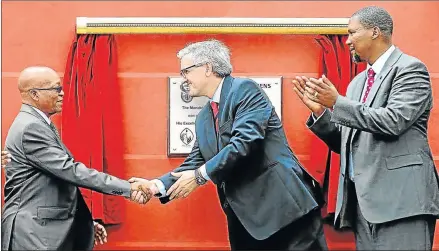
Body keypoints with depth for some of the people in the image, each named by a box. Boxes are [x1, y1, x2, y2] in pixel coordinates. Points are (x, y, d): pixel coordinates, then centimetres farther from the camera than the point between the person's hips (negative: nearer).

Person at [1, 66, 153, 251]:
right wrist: (128, 188, -21)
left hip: (47, 229, 10)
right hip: (34, 233, -10)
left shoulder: (37, 124, 14)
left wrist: (86, 222, 16)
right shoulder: (31, 127, -17)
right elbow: (69, 170, -22)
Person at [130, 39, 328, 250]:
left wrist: (200, 176, -14)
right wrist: (157, 186, -2)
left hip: (284, 204, -8)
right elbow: (194, 164, 15)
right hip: (245, 217, 8)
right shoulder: (203, 117, 16)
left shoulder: (245, 89, -7)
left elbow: (245, 142, -19)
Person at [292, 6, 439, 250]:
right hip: (362, 197, 8)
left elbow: (393, 121, -19)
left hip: (400, 195, -8)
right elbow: (346, 143, 20)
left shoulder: (410, 69, -4)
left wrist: (337, 102, -15)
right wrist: (319, 110, 4)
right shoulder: (357, 83, 19)